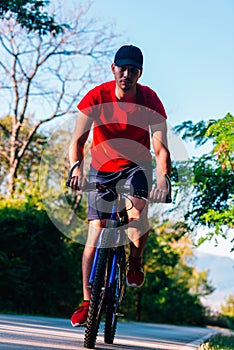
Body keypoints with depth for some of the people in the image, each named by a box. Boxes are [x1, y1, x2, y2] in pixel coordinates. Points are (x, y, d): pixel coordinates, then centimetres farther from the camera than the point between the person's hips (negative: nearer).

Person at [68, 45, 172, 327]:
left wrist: (163, 180, -41)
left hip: (136, 167, 0)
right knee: (95, 234, -8)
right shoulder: (97, 96, -18)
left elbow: (161, 148, -24)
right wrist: (77, 168, -42)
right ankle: (87, 301, 2)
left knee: (137, 211, -30)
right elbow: (77, 140, -22)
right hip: (102, 169, 1)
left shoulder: (150, 100, -18)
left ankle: (135, 262, 0)